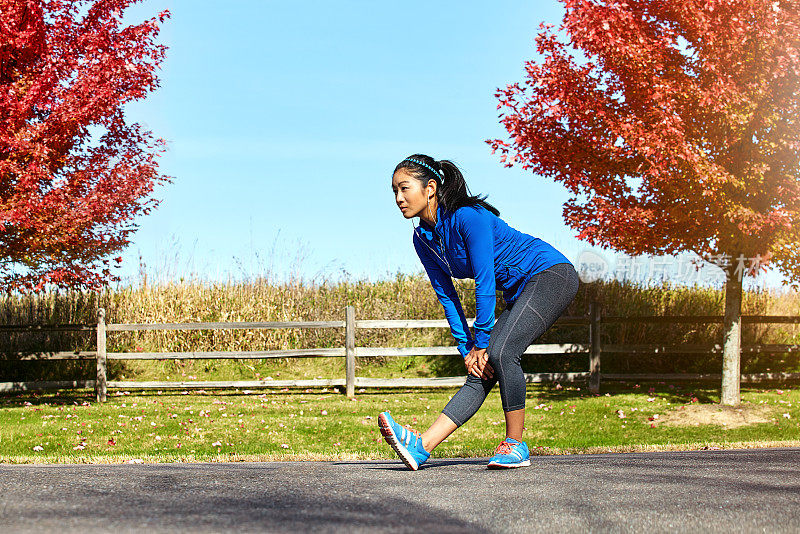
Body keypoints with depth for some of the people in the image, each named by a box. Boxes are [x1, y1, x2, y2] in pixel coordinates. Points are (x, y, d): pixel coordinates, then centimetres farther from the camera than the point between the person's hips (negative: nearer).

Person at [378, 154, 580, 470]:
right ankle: (421, 447, -19)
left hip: (551, 275, -8)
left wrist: (482, 343, -18)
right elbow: (446, 295, 5)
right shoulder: (423, 239, 2)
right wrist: (466, 348, -2)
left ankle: (515, 445, -14)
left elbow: (485, 283, -22)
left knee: (500, 352, -27)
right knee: (480, 371, -6)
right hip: (519, 295, 8)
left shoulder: (468, 217, -22)